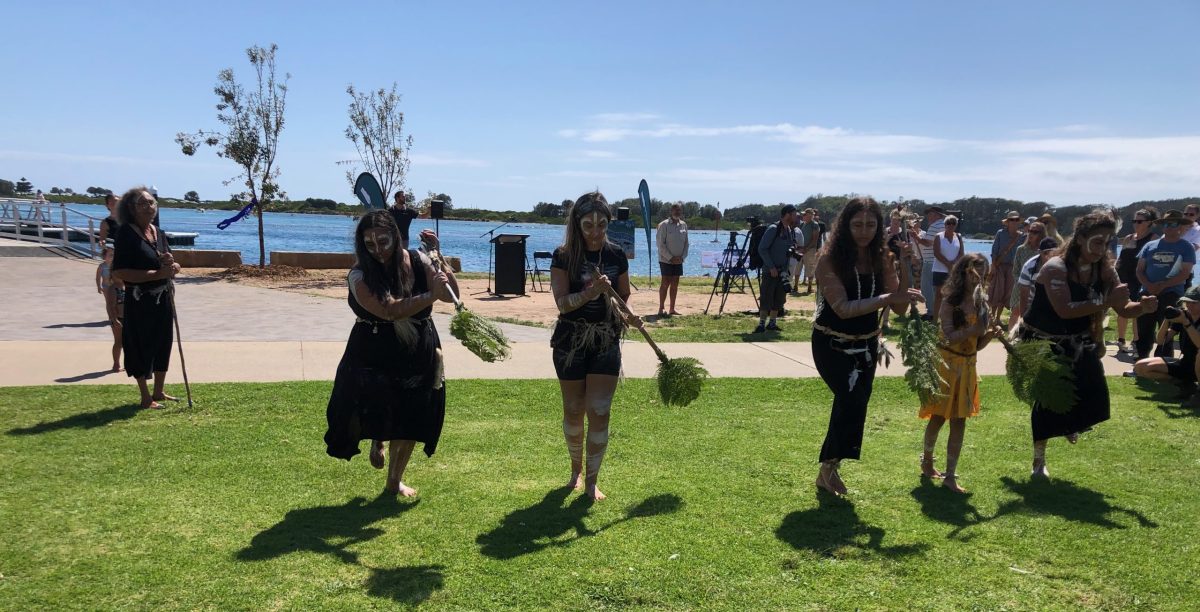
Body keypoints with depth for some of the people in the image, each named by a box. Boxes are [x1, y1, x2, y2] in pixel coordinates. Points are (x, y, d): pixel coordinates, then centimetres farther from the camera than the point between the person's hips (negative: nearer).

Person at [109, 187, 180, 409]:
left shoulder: (158, 233, 9)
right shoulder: (127, 233, -12)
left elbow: (175, 269, 15)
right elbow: (118, 272, -20)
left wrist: (171, 264, -9)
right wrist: (157, 274, -24)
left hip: (163, 299, 7)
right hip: (140, 302, -7)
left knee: (163, 343, 14)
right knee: (141, 347, 3)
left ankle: (158, 392, 29)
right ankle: (146, 398, 15)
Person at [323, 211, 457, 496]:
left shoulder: (417, 261, -7)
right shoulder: (359, 275, -17)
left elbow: (452, 294, -6)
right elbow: (390, 311, -29)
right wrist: (431, 295, -33)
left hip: (418, 355, 3)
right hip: (374, 354, -3)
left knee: (410, 420, 11)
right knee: (376, 416, -13)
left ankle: (395, 481, 35)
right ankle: (377, 442, 28)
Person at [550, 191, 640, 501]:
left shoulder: (616, 255, 0)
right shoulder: (564, 256, -9)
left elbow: (624, 297, 10)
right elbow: (562, 302, -16)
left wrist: (627, 315, -11)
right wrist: (591, 292, -32)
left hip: (606, 343, 2)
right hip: (571, 343, -1)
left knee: (600, 412, -3)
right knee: (573, 412, 11)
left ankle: (592, 480, 11)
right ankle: (576, 468, 34)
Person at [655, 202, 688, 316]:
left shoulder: (684, 225, 8)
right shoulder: (664, 225, -8)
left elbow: (686, 243, 12)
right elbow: (660, 244, -11)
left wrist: (682, 257, -2)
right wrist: (671, 258, -14)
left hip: (678, 260, 5)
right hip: (666, 260, -5)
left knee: (675, 284, 6)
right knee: (665, 283, -5)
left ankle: (672, 309, 11)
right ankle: (661, 308, 0)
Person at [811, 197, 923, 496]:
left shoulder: (882, 258, -3)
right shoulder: (831, 260, -17)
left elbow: (899, 307, -5)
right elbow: (842, 308, -26)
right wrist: (886, 299, -33)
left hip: (866, 345, 6)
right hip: (832, 345, -5)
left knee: (853, 405, 11)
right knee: (852, 399, -22)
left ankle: (828, 471, 29)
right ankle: (830, 467, -1)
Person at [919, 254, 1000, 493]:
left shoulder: (981, 304, 6)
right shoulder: (950, 302, -10)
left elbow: (977, 344, 8)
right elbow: (950, 336, -20)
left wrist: (991, 334, -11)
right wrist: (976, 328, -29)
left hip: (967, 365, 5)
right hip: (947, 363, -5)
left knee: (959, 421, 3)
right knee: (939, 417, 6)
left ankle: (950, 476, 8)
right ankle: (927, 461, 28)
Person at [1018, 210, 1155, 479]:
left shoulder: (1104, 269, -6)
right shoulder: (1056, 268, -25)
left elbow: (1123, 308, -4)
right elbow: (1065, 310, -35)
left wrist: (1143, 307, -26)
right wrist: (1106, 302, -40)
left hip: (1076, 342, 5)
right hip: (1041, 342, -5)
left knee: (1093, 396, -8)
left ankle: (1071, 424, 30)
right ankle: (1039, 461, 15)